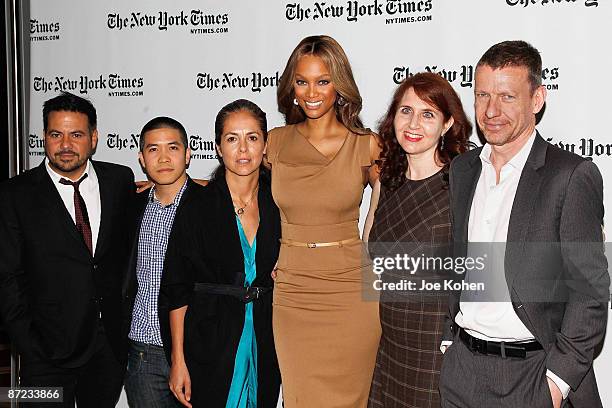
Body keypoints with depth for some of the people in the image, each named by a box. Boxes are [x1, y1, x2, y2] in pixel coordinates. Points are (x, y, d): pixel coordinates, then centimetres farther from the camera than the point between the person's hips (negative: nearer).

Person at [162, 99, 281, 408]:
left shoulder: (278, 201, 2)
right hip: (210, 347, -3)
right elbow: (177, 289, -6)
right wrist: (178, 360, -9)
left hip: (264, 348, 4)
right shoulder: (197, 207, -8)